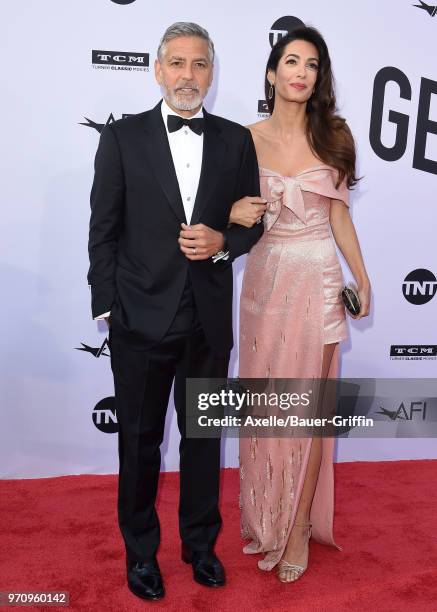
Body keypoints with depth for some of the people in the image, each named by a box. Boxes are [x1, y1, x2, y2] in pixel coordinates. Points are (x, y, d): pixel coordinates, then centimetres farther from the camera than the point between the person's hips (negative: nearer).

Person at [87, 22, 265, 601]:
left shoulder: (236, 140, 4)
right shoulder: (122, 137, -1)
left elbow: (255, 221, 8)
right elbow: (103, 229, -1)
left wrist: (223, 242, -13)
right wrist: (107, 307, -6)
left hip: (209, 320, 2)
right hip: (141, 319, -1)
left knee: (203, 436, 16)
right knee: (139, 440, 12)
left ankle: (200, 542, 38)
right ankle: (141, 550, 34)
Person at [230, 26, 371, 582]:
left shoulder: (332, 135, 2)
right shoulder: (247, 138, 2)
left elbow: (339, 214, 6)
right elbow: (230, 202, 10)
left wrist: (362, 279, 7)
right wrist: (234, 213, -14)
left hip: (317, 280, -1)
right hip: (263, 278, 1)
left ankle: (299, 526, 20)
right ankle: (266, 521, 27)